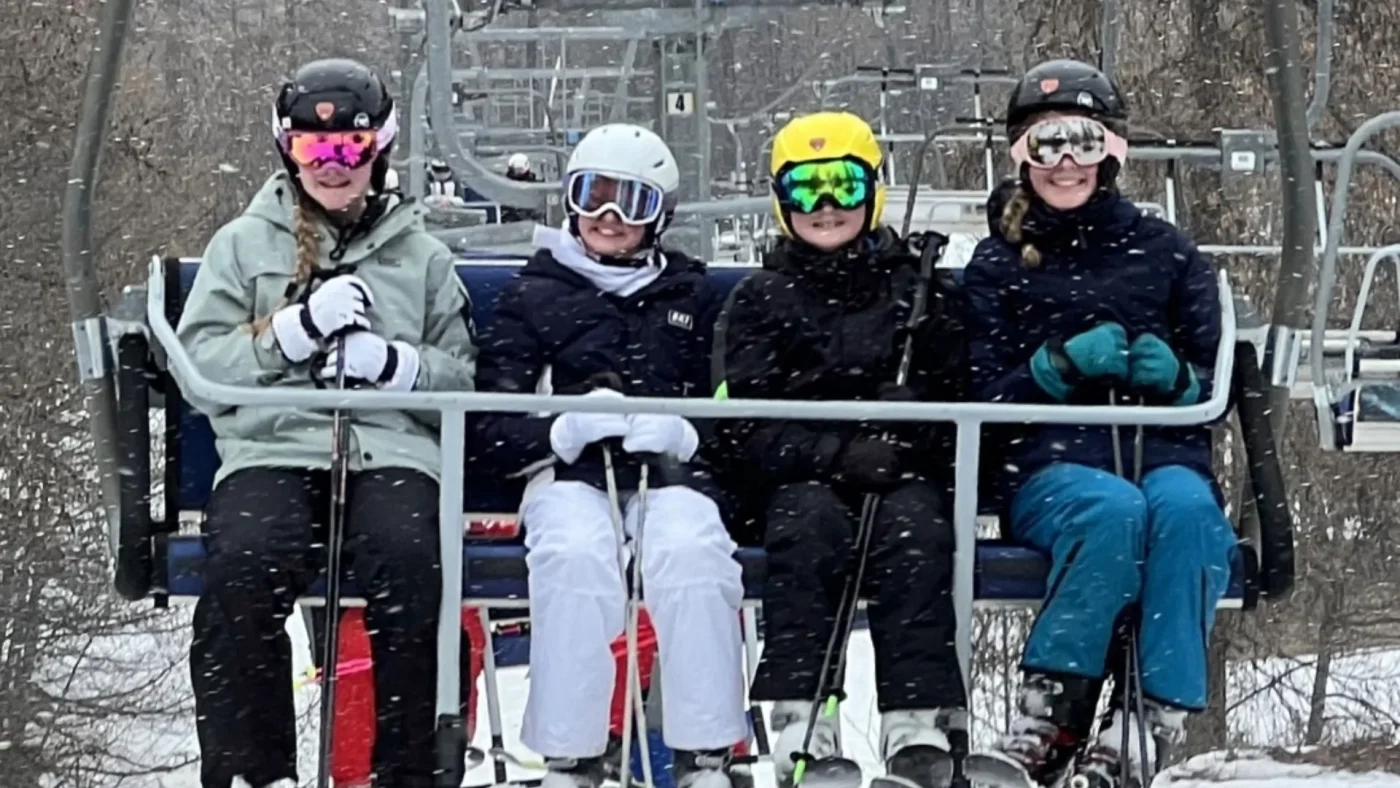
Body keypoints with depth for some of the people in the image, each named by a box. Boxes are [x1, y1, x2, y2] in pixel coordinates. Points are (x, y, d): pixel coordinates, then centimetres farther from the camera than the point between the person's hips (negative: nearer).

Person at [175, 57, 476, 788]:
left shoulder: (423, 257, 22)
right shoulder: (242, 244, 18)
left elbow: (465, 381, 14)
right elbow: (200, 369, 7)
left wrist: (395, 363, -6)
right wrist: (295, 329, -6)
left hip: (392, 450, 0)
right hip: (273, 448, 0)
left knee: (407, 559, -34)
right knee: (245, 563, -34)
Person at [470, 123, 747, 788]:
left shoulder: (691, 296, 20)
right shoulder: (533, 295, 13)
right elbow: (491, 427, 5)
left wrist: (685, 433, -9)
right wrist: (566, 428, -15)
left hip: (670, 471, 1)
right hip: (568, 473, -1)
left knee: (692, 551, -35)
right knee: (576, 554, -37)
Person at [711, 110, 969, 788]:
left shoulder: (919, 291, 13)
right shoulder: (761, 299, 11)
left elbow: (954, 399, 8)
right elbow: (742, 425, 0)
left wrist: (899, 443, -14)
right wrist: (840, 452, -16)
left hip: (903, 478, 1)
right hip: (799, 477, 0)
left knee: (914, 525, -32)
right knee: (809, 521, -34)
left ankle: (919, 727, -41)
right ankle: (803, 726, -41)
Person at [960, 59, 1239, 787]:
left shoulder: (1166, 253, 18)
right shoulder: (997, 265, 15)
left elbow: (1216, 387, 15)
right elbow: (984, 395, 5)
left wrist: (1176, 378, -9)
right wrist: (1062, 365, -13)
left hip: (1164, 452, 1)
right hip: (1051, 462, -1)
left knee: (1184, 508, -36)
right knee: (1114, 509, -38)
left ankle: (1153, 720, -40)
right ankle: (1049, 718, -37)